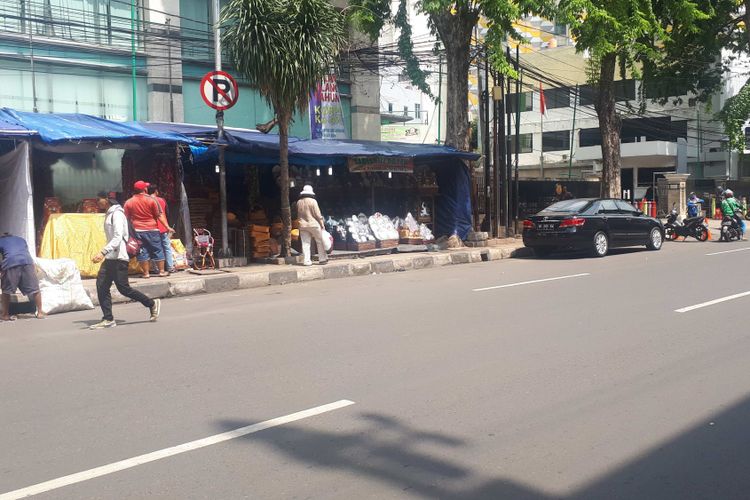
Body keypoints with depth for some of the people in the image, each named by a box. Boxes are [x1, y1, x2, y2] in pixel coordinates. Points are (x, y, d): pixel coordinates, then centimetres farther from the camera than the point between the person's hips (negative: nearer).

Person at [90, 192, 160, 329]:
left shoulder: (117, 214, -13)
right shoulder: (109, 214, 18)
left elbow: (118, 238, -23)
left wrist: (102, 252, -31)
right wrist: (104, 254, 22)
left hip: (119, 257, -10)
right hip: (110, 257, 10)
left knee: (123, 288, -7)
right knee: (101, 286, 1)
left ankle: (152, 304, 8)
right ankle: (108, 319, 3)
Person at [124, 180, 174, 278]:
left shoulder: (128, 203, 2)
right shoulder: (151, 200, -6)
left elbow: (127, 219, 5)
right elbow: (159, 215, -6)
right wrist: (167, 227, -2)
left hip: (138, 231, 2)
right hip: (152, 230, -2)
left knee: (142, 252, 5)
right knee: (158, 250, 6)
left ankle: (146, 273, 6)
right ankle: (162, 271, 8)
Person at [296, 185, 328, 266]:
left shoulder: (299, 203, 5)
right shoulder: (312, 201, -9)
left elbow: (298, 215, 12)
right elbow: (317, 214, -9)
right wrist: (322, 224, -2)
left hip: (302, 226, 4)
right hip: (313, 224, -4)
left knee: (305, 244, 4)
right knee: (320, 241, 8)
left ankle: (307, 260, 1)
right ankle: (322, 259, 9)